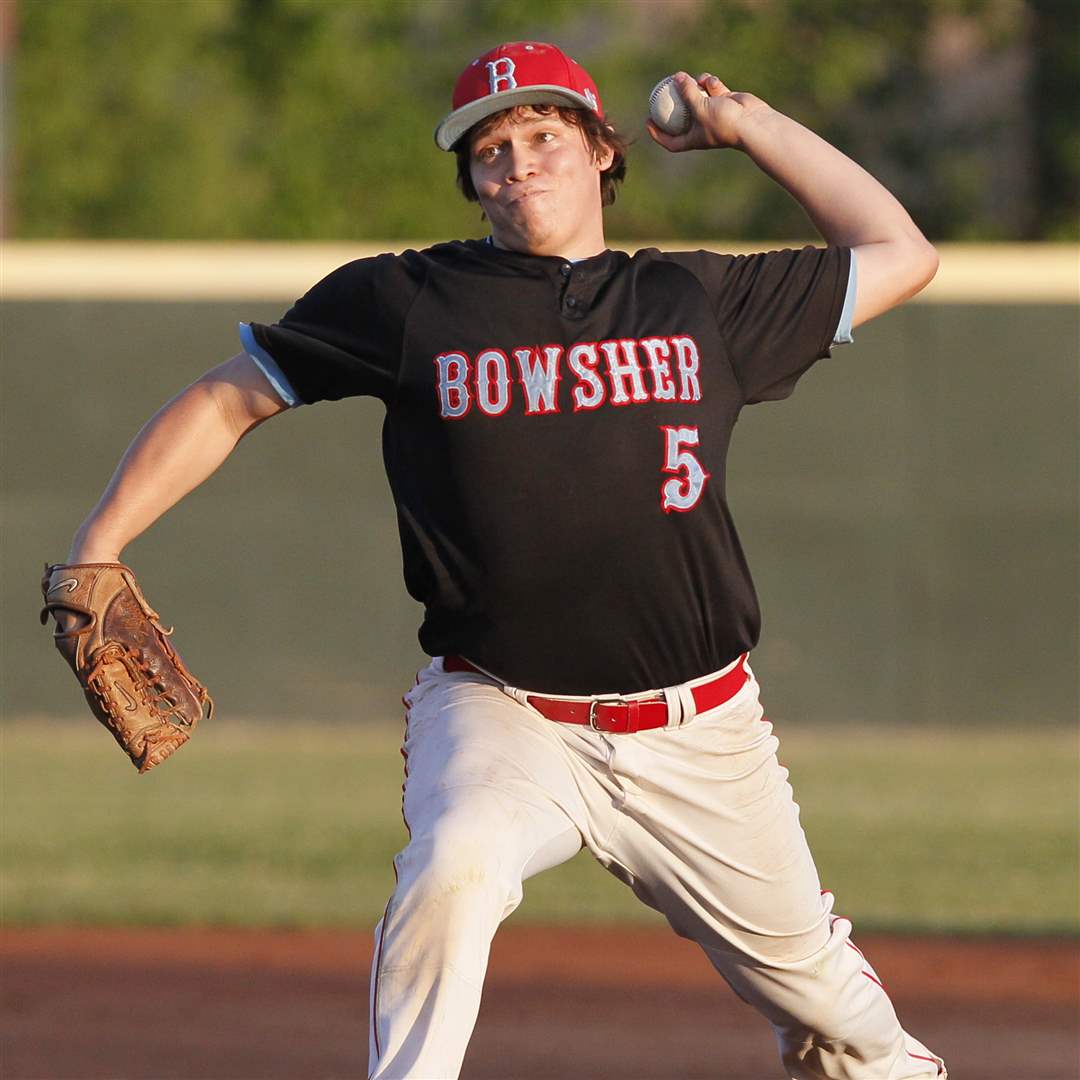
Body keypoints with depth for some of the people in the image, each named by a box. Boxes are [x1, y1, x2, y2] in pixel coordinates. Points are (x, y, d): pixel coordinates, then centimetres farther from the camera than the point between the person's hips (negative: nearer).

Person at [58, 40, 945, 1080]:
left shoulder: (701, 300, 7)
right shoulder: (407, 301, 2)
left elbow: (899, 253, 18)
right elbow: (225, 401, 7)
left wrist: (748, 126, 15)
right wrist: (95, 553, -4)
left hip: (699, 736, 3)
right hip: (498, 718, -2)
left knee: (812, 981, 11)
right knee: (453, 868, -34)